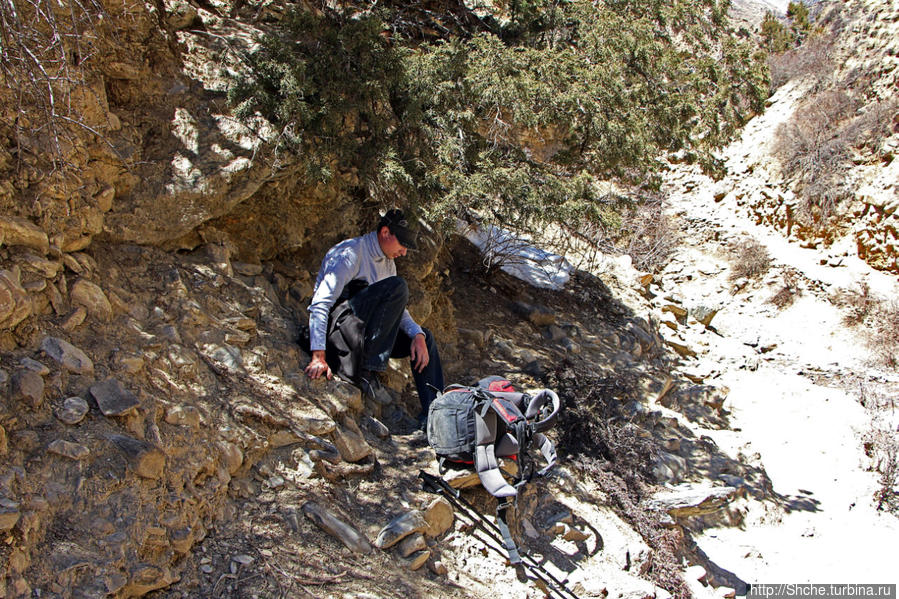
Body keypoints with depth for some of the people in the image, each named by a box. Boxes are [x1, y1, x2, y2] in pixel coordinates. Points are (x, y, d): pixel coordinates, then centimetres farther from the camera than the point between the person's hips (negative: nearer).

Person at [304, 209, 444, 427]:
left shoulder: (387, 263, 15)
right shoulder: (350, 253, -13)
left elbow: (396, 309, 16)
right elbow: (320, 304, -21)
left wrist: (417, 334, -5)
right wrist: (318, 356, -29)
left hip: (362, 332, 9)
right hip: (335, 329, -9)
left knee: (425, 338, 5)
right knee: (397, 287, -26)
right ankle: (366, 371, -29)